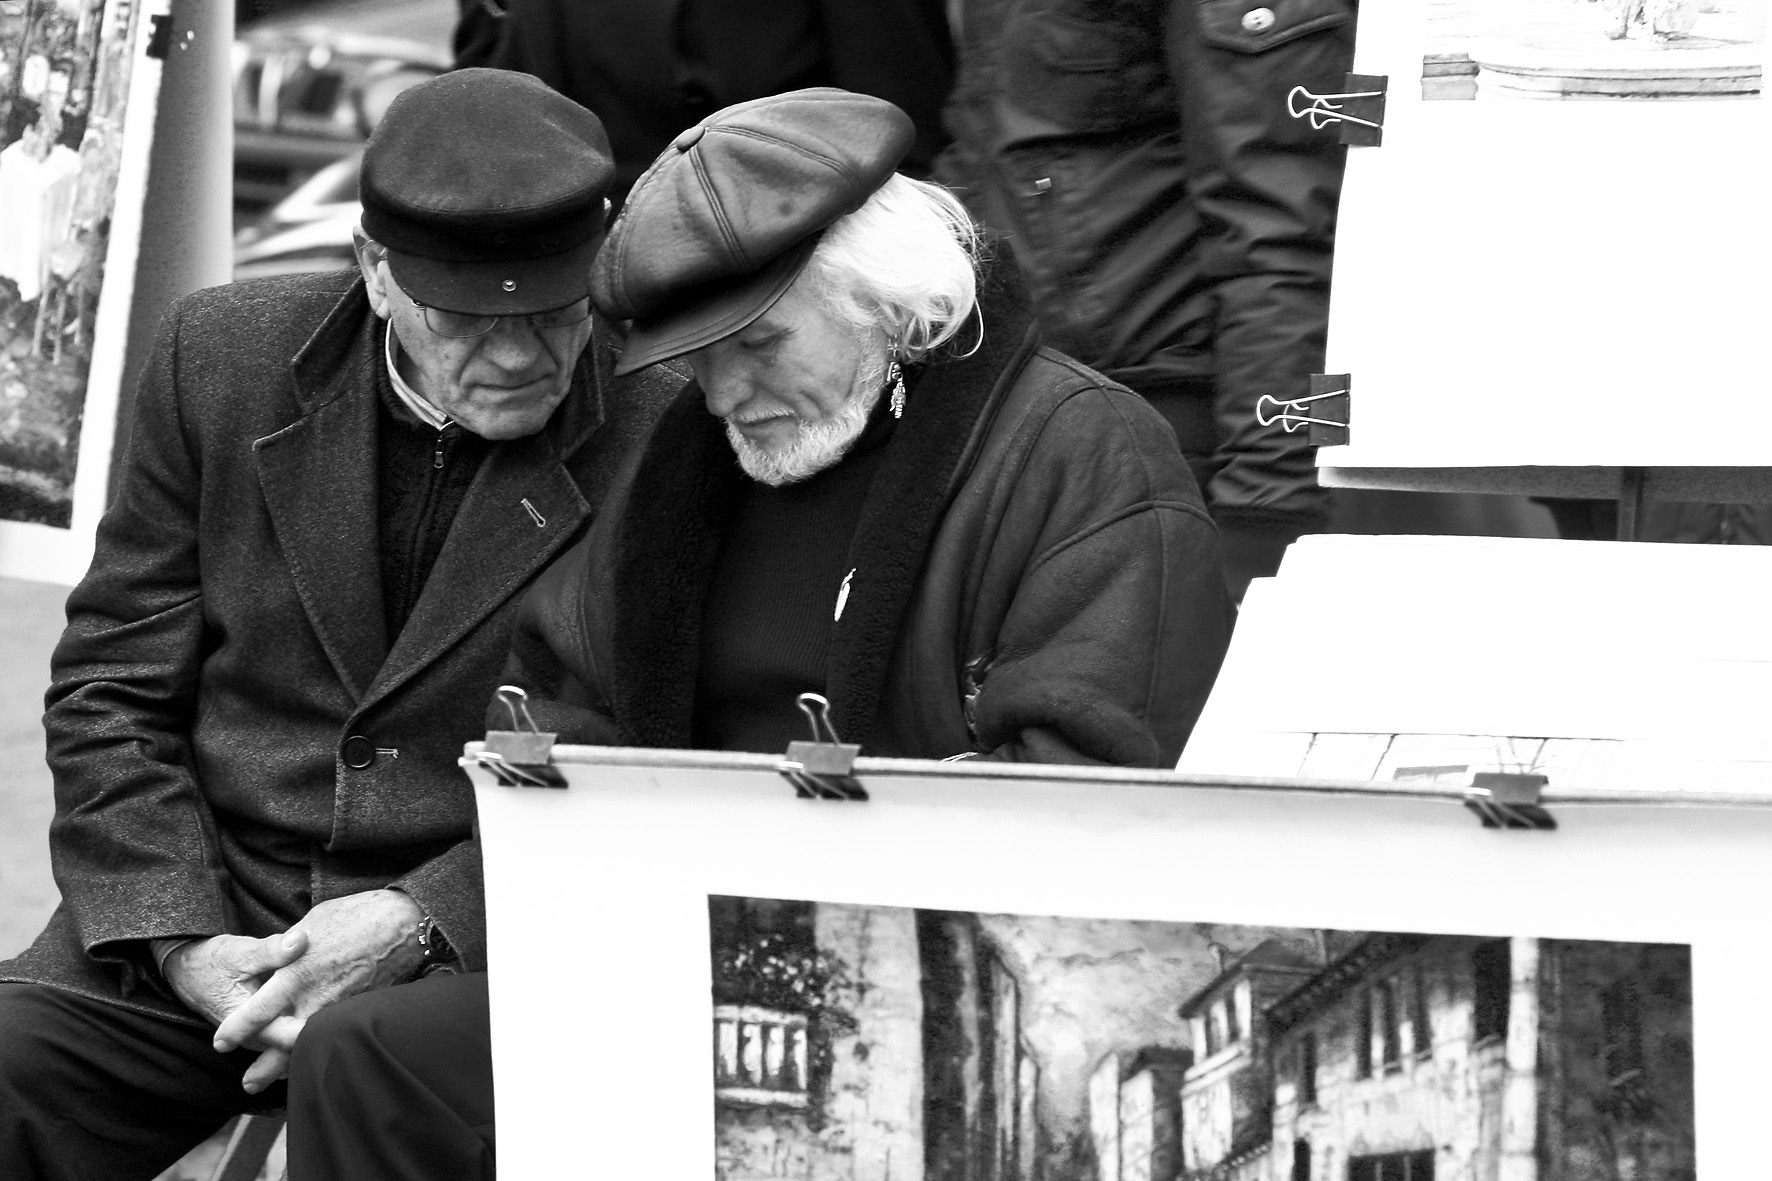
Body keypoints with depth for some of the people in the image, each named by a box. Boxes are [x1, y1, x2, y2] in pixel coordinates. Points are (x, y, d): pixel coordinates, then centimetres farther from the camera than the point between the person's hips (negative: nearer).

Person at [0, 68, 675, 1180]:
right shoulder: (224, 357, 2)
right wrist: (180, 939, -8)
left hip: (480, 941, -3)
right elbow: (112, 689, 6)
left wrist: (423, 920, -16)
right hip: (215, 911, 3)